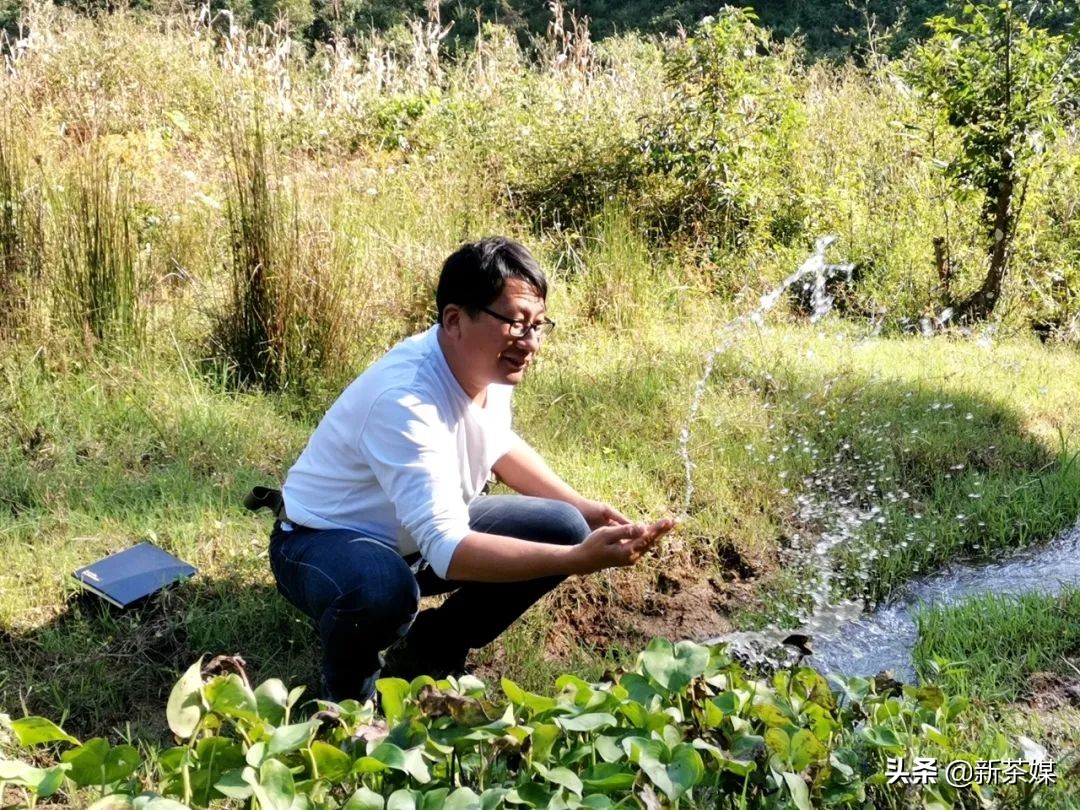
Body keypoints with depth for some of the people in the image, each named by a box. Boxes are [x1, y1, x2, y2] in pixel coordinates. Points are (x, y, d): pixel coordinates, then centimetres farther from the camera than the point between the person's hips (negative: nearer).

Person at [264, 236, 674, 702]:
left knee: (564, 528, -5)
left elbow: (501, 447, 12)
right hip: (326, 541, -8)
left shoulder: (489, 366, -11)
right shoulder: (405, 400, -37)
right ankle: (349, 698, -4)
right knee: (383, 591, -41)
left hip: (430, 527, 8)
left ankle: (427, 652, 12)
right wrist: (580, 560, -48)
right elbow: (447, 552, -42)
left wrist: (584, 509, 0)